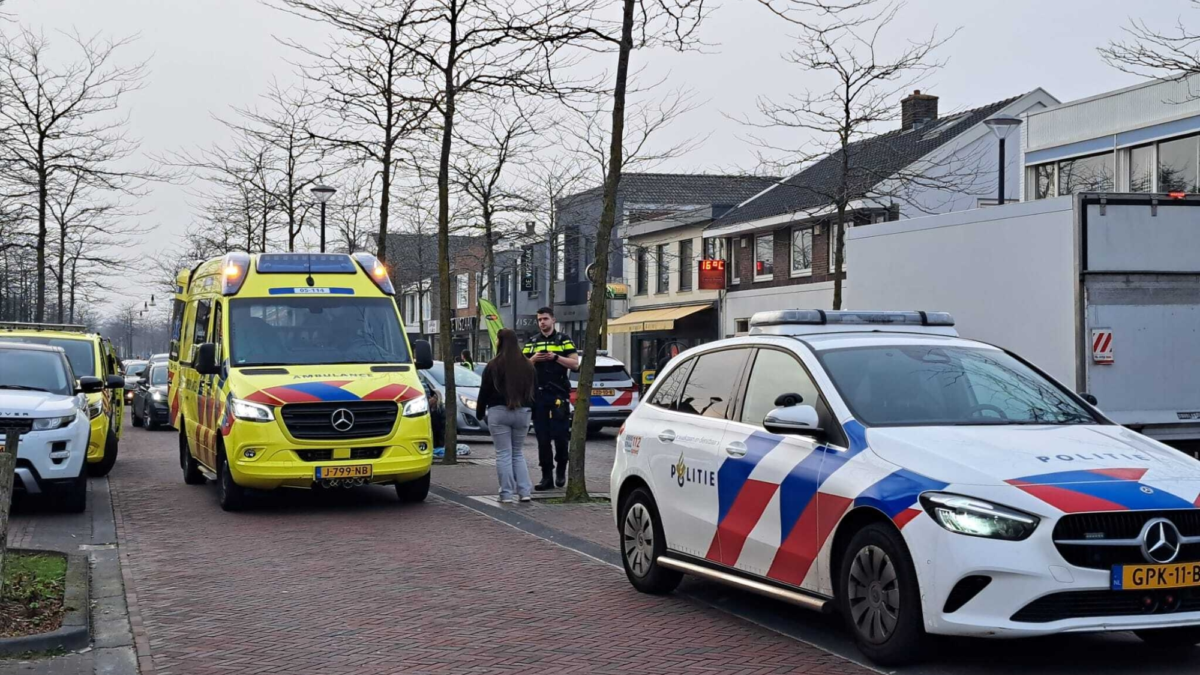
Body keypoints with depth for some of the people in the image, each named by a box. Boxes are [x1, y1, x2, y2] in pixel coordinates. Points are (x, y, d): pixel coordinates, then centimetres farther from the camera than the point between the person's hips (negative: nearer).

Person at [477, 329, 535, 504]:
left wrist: (481, 412, 9)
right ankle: (525, 491, 5)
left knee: (504, 454, 1)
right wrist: (529, 412, 18)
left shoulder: (493, 366, -8)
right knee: (518, 453, 14)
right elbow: (533, 391, 11)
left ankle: (507, 494, -1)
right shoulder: (527, 367, 6)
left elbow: (484, 391, -4)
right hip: (522, 412, 4)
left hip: (499, 412, -4)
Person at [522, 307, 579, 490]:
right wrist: (533, 359, -7)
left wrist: (555, 357, -14)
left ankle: (561, 469, 16)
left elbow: (575, 364, -2)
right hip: (538, 395, 3)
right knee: (542, 437, 2)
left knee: (560, 434, -6)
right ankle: (547, 476, 7)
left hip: (559, 394, -3)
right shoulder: (531, 342, 14)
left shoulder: (564, 340, 5)